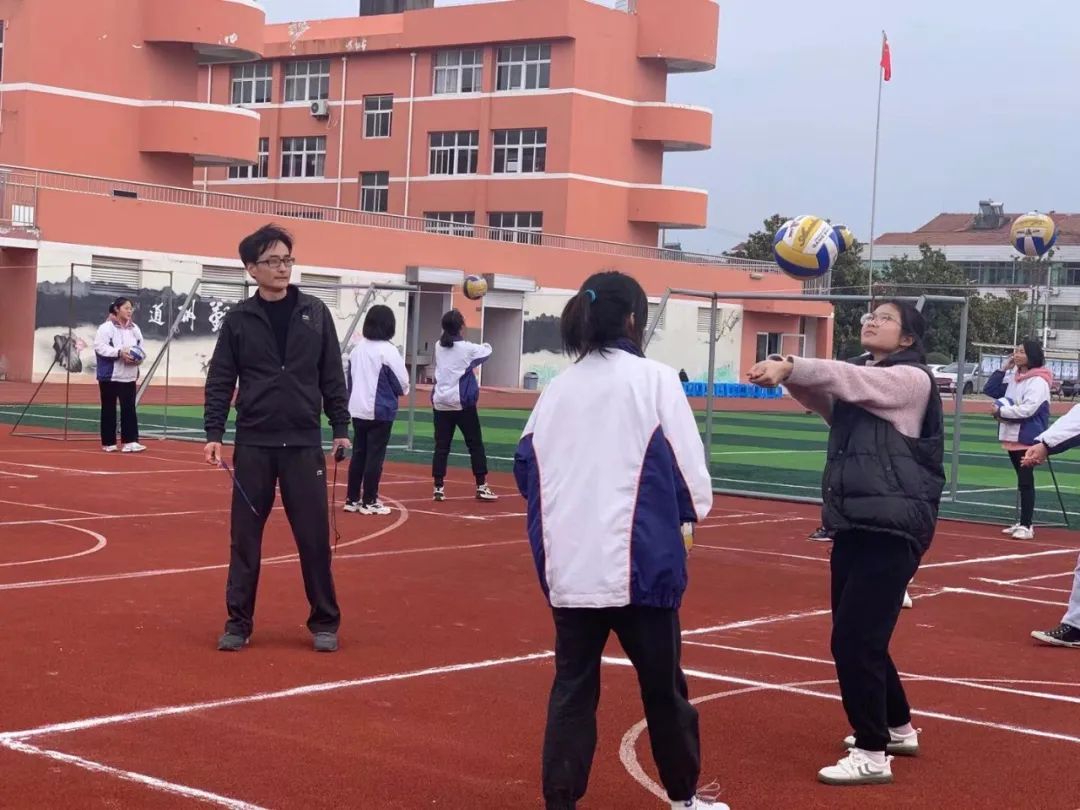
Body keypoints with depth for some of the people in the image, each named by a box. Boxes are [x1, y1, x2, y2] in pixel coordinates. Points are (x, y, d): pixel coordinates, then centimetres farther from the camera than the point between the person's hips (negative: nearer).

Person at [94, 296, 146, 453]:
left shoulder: (134, 328, 10)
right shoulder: (106, 327, -10)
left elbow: (141, 347, 16)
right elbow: (99, 346, -18)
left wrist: (139, 356, -6)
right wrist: (119, 353, -25)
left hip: (129, 376, 5)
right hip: (109, 376, -5)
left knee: (129, 408, -1)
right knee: (109, 409, 4)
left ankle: (129, 442, -3)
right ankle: (108, 443, 12)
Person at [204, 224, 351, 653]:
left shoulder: (315, 313, 4)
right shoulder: (238, 319, 1)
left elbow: (332, 377, 6)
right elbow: (220, 382, 2)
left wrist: (341, 428, 1)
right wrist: (214, 434, -7)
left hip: (304, 444, 0)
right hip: (253, 444, 0)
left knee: (314, 537, 3)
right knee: (245, 537, 5)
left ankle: (325, 622, 14)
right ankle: (239, 622, 15)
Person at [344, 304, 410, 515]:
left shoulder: (357, 348, 5)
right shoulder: (388, 350, -14)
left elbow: (349, 378, 10)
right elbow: (402, 384, -11)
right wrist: (401, 390, 10)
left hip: (358, 410, 6)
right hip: (380, 411, -6)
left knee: (358, 454, 13)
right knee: (375, 457, 1)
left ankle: (352, 499, 17)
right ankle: (369, 502, 4)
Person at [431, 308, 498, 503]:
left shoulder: (439, 347, 3)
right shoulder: (467, 348, -7)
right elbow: (486, 350, 12)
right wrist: (486, 346, 32)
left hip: (441, 403, 4)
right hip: (462, 403, -4)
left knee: (441, 446, 6)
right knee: (475, 444, 7)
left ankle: (439, 488, 3)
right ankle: (481, 487, 9)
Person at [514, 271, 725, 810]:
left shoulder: (557, 388, 7)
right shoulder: (654, 380, -6)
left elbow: (527, 468, 11)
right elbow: (690, 475, -8)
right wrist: (691, 508, 12)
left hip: (568, 564, 4)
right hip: (638, 563, -4)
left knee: (572, 689, 9)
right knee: (663, 688, 12)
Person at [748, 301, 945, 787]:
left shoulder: (912, 378, -7)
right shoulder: (862, 375, 15)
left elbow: (848, 378, -24)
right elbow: (824, 398, -3)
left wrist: (789, 365, -35)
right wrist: (790, 375, -25)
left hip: (892, 527, -8)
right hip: (854, 523, 8)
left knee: (854, 640, -10)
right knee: (859, 637, 16)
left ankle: (872, 754, -1)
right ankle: (897, 728, 34)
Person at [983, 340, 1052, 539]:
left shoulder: (1038, 381, -14)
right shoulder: (1013, 376, 11)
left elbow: (1027, 409, -24)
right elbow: (989, 391, 15)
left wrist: (1000, 411, -15)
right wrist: (1003, 369, 5)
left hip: (1028, 439, -8)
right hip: (1012, 436, 8)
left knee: (1026, 481, -7)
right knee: (1022, 480, 15)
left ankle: (1027, 525, -4)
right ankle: (1023, 522, 21)